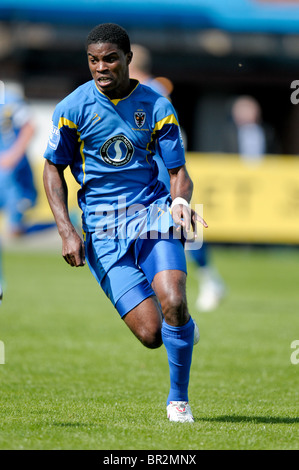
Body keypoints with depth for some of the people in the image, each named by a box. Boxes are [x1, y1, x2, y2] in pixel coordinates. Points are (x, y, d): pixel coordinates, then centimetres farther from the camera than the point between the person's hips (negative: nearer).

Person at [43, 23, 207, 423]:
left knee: (174, 304, -25)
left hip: (153, 214, 0)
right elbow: (53, 169, 9)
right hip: (102, 231, 0)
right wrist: (66, 231, -2)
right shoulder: (72, 108, -1)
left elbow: (178, 170, 5)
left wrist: (180, 202, -18)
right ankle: (186, 331, 27)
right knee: (150, 334, -12)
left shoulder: (157, 107, 1)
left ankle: (179, 399, -4)